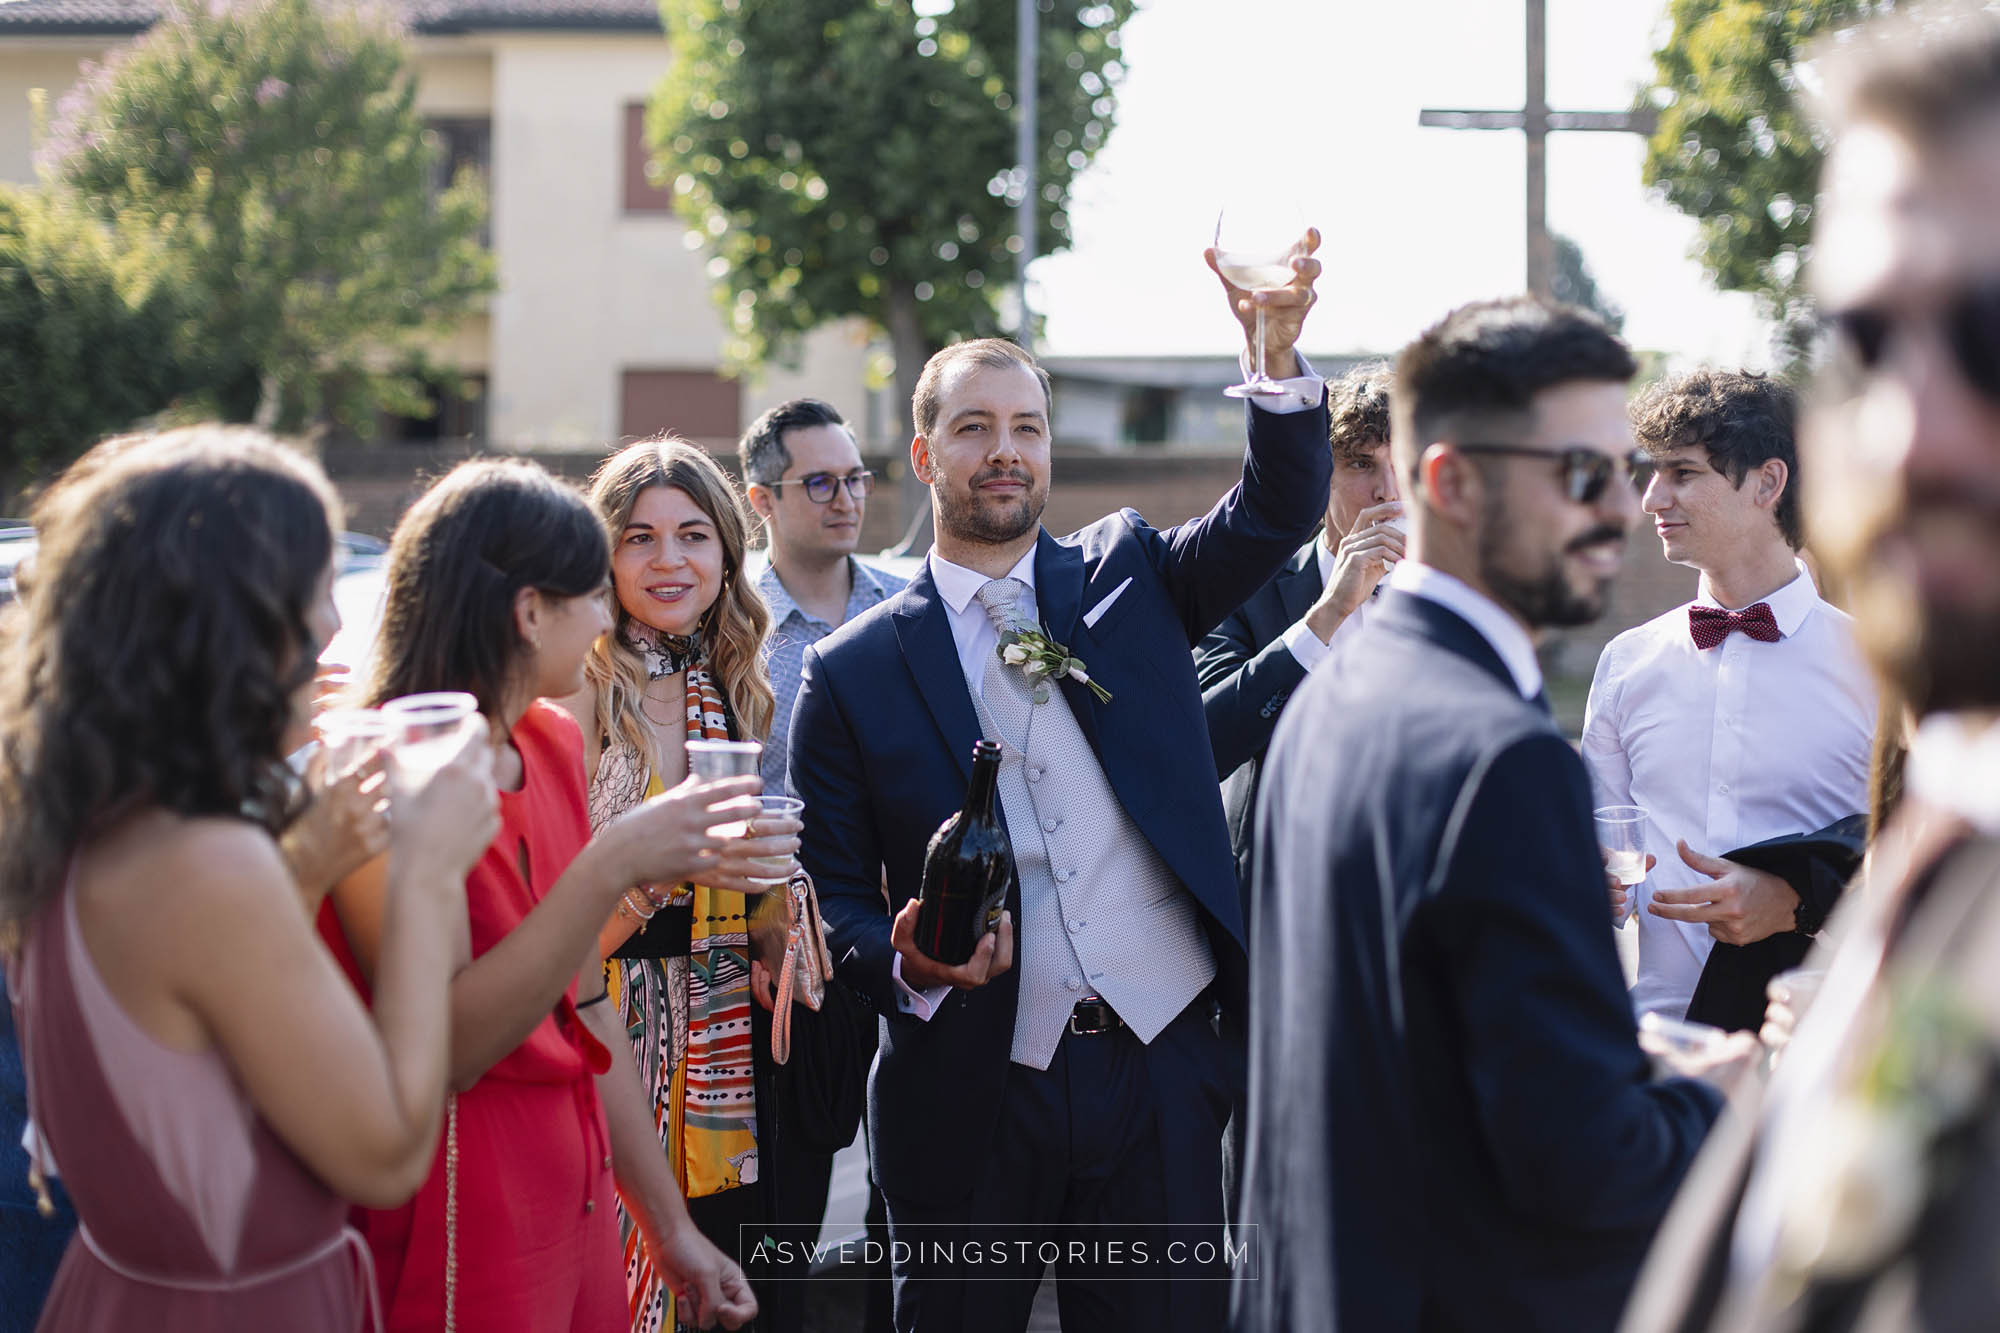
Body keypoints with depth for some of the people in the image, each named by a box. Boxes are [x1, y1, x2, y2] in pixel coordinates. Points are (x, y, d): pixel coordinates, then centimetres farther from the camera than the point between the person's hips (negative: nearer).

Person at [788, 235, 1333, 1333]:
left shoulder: (1126, 579, 8)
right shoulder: (852, 669, 3)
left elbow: (1279, 510, -7)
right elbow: (833, 891, 3)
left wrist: (1276, 348, -23)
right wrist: (908, 961, -18)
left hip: (1160, 1075, 1)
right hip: (971, 1096, -1)